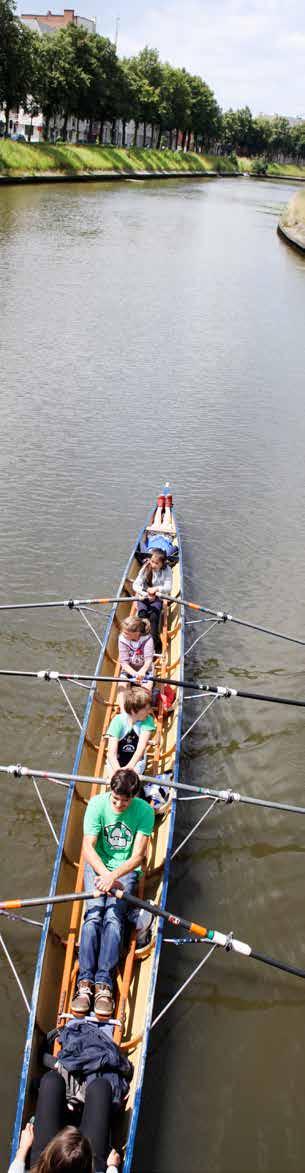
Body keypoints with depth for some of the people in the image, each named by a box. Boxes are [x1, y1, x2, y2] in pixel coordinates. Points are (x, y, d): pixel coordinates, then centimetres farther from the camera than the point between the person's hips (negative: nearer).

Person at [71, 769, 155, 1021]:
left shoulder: (144, 811, -14)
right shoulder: (97, 804, -13)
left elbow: (138, 856, -17)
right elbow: (88, 847, -14)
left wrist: (114, 875, -33)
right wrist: (105, 874, -29)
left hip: (126, 870, -1)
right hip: (98, 866, 1)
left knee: (114, 916, -23)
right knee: (94, 913, -21)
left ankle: (104, 984, -27)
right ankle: (85, 981, -24)